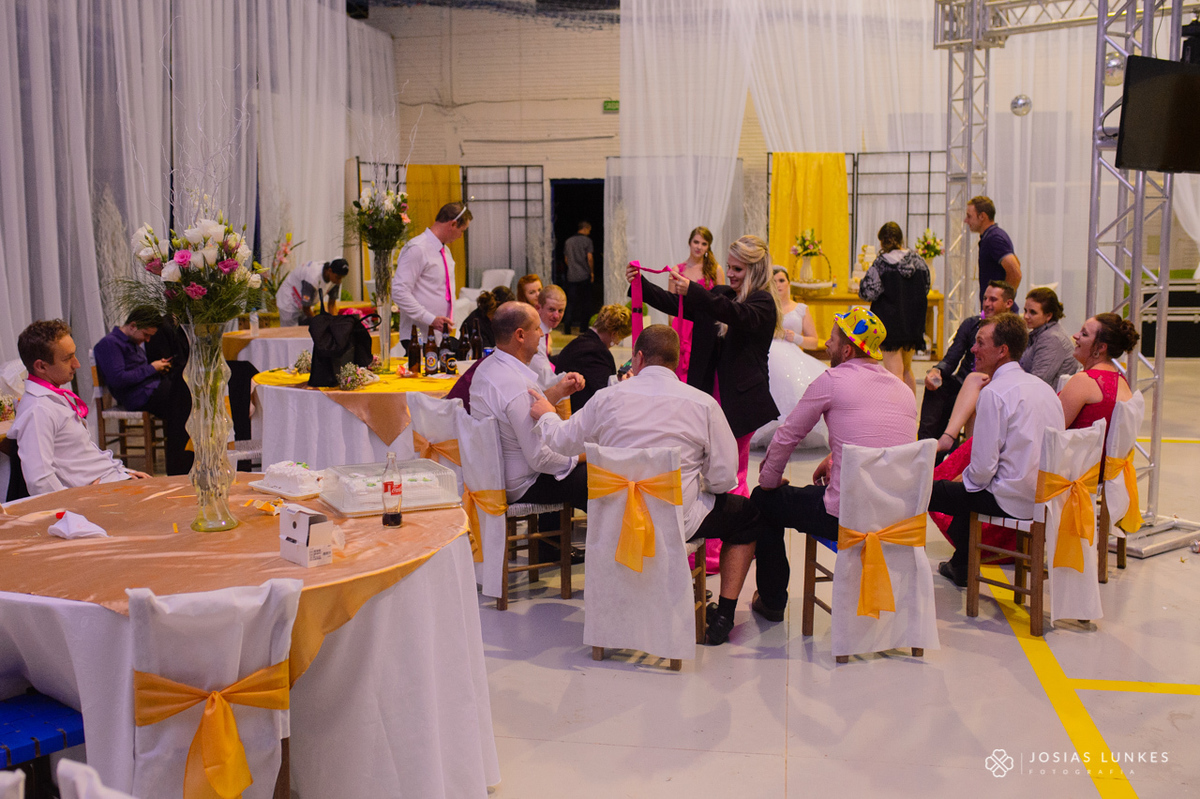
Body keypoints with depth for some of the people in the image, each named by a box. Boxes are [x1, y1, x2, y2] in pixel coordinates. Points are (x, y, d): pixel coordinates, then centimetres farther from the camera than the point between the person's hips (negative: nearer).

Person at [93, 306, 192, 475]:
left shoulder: (134, 343, 25)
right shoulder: (109, 344, -6)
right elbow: (118, 379, -17)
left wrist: (160, 366, 10)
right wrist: (151, 368, -9)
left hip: (154, 390, 10)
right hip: (138, 398, -10)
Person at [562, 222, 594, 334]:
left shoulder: (568, 241, 10)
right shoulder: (587, 240, -6)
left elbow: (566, 259, 14)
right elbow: (589, 257, -11)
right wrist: (592, 272, 0)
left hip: (571, 276, 4)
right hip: (584, 276, -4)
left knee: (571, 302, 6)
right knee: (584, 302, 6)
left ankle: (567, 326, -7)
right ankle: (583, 327, 8)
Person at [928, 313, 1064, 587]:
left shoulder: (994, 392, -16)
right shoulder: (1043, 386, 9)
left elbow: (983, 467, -19)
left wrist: (965, 478, 4)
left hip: (1015, 501, -9)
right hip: (1047, 496, 9)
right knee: (966, 485, 31)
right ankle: (959, 564, 40)